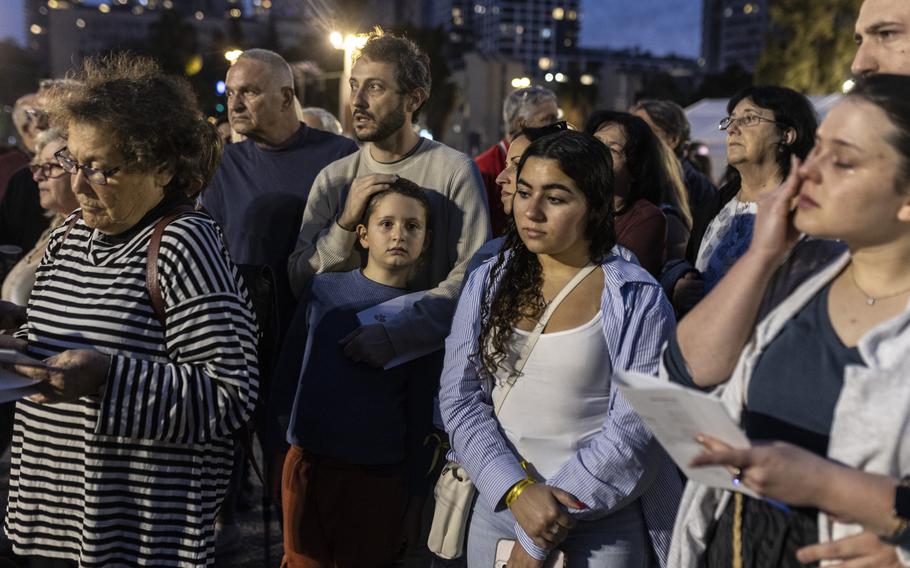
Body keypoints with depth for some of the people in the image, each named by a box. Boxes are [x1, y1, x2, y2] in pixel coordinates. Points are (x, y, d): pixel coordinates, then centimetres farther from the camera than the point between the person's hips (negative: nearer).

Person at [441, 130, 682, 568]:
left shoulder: (638, 300, -8)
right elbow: (459, 399, -1)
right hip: (497, 509, 3)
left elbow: (634, 426, -13)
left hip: (602, 523, -3)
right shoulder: (487, 284, 3)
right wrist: (518, 491, -17)